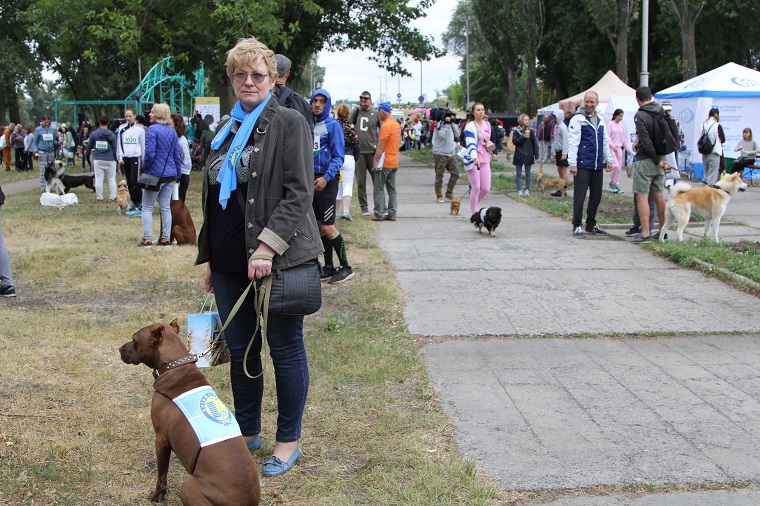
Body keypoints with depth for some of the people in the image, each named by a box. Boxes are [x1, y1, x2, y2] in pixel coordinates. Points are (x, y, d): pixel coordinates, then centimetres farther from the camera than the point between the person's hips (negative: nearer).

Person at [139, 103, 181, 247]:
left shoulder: (152, 129, -12)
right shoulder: (172, 131, 8)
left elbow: (150, 153, -19)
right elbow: (177, 155, 10)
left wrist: (144, 168, -2)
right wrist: (177, 175, 15)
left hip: (155, 174, -6)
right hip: (170, 175, 6)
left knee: (147, 208, 3)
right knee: (166, 208, 10)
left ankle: (147, 239, 0)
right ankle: (165, 239, 12)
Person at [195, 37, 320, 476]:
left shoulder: (289, 122, -6)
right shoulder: (227, 130, 15)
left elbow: (299, 193, -13)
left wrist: (267, 247, -21)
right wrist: (209, 258, 19)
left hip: (276, 259, -7)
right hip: (229, 263, 7)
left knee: (285, 349, 5)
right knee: (239, 349, 14)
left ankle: (289, 441, 17)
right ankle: (247, 433, 29)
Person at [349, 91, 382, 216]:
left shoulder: (376, 114, 6)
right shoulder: (355, 111, 8)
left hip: (372, 151, -1)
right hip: (358, 151, 1)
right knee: (360, 181, 3)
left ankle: (381, 206, 6)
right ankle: (364, 207, 11)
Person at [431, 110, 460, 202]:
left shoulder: (451, 125, 14)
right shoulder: (439, 125, -8)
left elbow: (457, 135, 6)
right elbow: (443, 135, -22)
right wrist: (447, 124, -22)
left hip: (451, 154, 7)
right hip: (440, 154, -7)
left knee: (455, 174, 0)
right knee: (439, 176, -1)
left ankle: (449, 193, 12)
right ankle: (439, 196, 8)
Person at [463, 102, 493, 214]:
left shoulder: (487, 125, 12)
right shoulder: (470, 126, -10)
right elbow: (470, 144, -21)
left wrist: (490, 144, 4)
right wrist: (475, 157, -36)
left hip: (485, 160, 6)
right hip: (472, 160, -6)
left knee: (486, 189, 1)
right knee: (476, 188, -6)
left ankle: (474, 205, 25)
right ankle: (474, 213, 5)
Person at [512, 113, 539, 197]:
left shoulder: (531, 131, 3)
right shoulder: (516, 131, -2)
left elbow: (534, 143, 4)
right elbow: (514, 141, -10)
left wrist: (536, 154, 0)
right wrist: (523, 137, -19)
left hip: (528, 155, 1)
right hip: (519, 155, -1)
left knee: (528, 173, 7)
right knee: (519, 173, 3)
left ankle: (527, 189, 14)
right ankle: (519, 190, 6)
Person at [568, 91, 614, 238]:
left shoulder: (600, 120, 15)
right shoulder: (577, 119, -5)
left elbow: (605, 141, 22)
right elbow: (572, 142, -9)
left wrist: (608, 159, 17)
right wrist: (572, 163, -15)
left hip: (597, 165, 6)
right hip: (582, 165, -6)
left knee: (596, 196, 10)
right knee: (580, 196, -4)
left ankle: (591, 225, 21)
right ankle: (577, 226, 3)